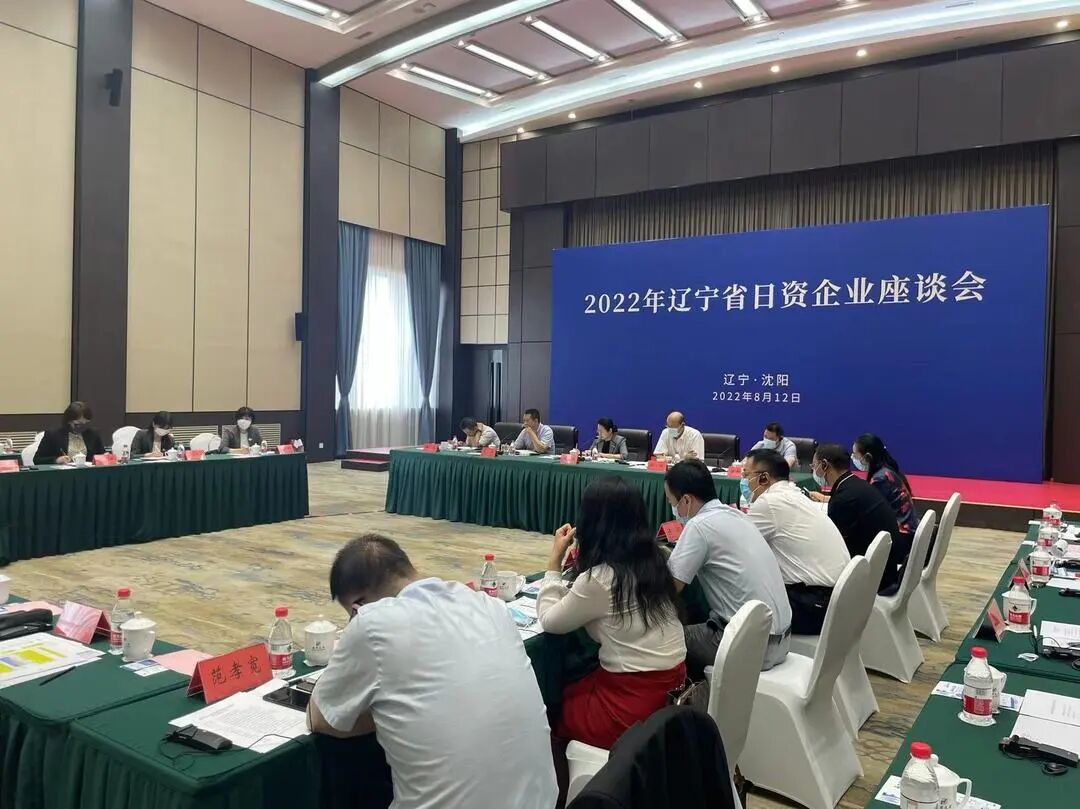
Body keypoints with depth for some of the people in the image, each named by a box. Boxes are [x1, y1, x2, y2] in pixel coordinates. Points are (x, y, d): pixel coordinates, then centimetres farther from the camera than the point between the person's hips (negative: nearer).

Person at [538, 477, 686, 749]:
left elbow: (550, 621, -7)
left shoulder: (599, 579, -23)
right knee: (567, 690, 25)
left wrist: (555, 559, -3)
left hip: (635, 702, -7)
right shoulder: (651, 560, 0)